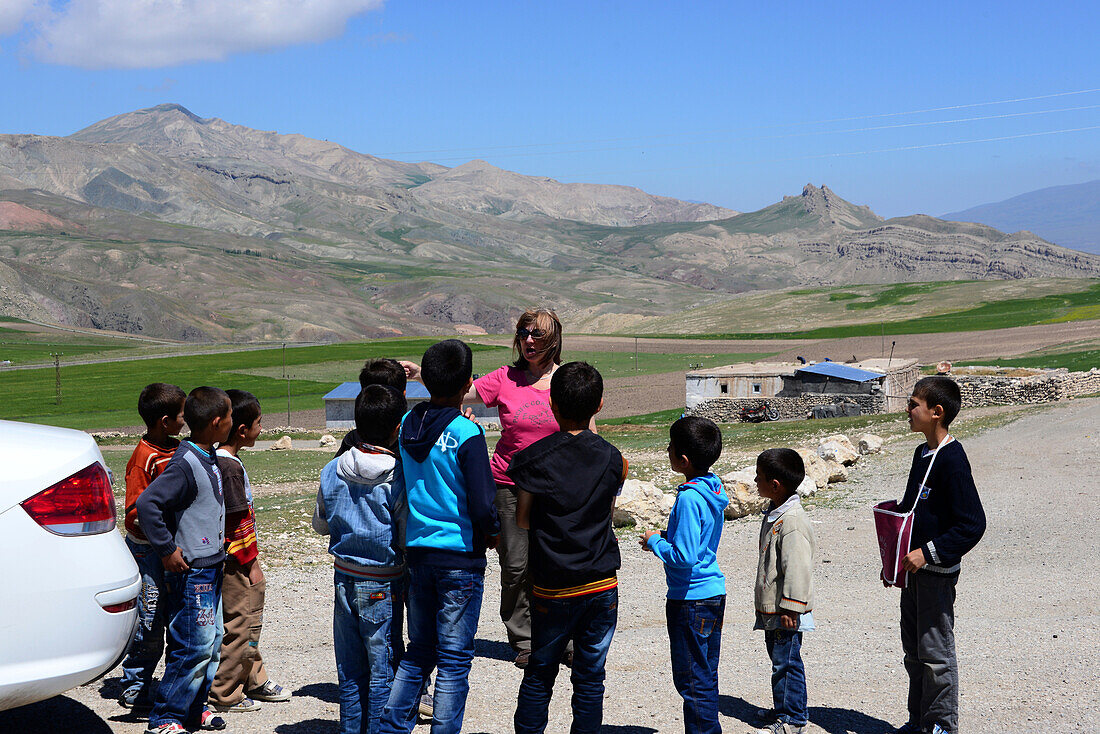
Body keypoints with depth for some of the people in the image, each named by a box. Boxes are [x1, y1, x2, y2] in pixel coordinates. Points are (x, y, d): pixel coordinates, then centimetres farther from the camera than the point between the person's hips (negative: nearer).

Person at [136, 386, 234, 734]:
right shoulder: (184, 464, -20)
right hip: (191, 572, -9)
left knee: (212, 643, 13)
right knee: (196, 646, -7)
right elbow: (147, 503, -27)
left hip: (211, 568, 9)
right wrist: (167, 550, -22)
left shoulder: (209, 459, 10)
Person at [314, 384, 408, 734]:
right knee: (383, 670, 6)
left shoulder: (333, 470, -2)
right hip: (383, 586, -4)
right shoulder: (399, 478, -16)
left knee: (350, 669, 14)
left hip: (344, 579, 5)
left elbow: (320, 524, 12)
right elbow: (409, 542, -12)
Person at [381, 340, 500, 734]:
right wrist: (492, 532, 1)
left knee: (419, 649, 17)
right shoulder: (467, 434, -15)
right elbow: (482, 506, -18)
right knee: (454, 657, 3)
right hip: (460, 555, -6)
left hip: (417, 549, 6)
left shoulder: (407, 425, 3)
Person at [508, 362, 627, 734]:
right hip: (601, 585, 1)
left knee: (539, 675, 12)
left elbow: (522, 521, -2)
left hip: (551, 588, -1)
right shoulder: (611, 458, -3)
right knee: (590, 678, 9)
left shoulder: (533, 459, -9)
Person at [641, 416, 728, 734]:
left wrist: (655, 541, -10)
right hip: (714, 592, 9)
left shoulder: (689, 498, -23)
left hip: (691, 599, -9)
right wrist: (667, 537, 8)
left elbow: (684, 557, -25)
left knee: (691, 680, 1)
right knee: (706, 677, 17)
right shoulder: (714, 487, 5)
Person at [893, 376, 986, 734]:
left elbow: (973, 524, -21)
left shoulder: (952, 460, -19)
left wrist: (928, 553, -22)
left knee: (935, 652, 0)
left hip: (937, 572, -9)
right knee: (914, 650, 16)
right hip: (914, 569, 9)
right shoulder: (922, 453, 9)